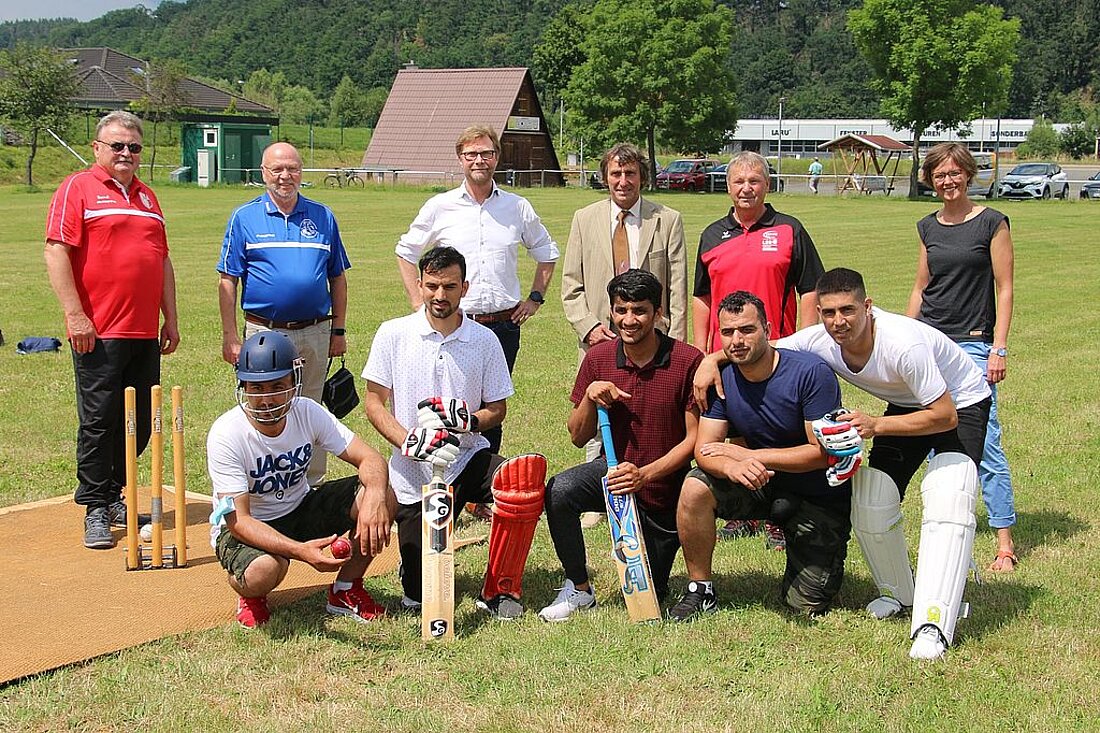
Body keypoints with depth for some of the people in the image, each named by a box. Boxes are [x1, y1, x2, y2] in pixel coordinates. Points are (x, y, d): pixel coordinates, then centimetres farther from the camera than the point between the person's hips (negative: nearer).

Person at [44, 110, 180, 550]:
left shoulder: (147, 197, 19)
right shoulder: (77, 189, -1)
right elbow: (56, 252, -10)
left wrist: (171, 318, 16)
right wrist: (74, 315, -16)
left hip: (146, 333, 6)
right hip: (98, 334, -6)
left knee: (140, 424, 9)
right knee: (99, 422, -2)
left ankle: (113, 497, 24)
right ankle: (95, 510, 6)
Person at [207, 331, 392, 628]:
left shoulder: (308, 413, -15)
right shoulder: (226, 434, -27)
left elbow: (370, 459, -16)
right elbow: (238, 520, -31)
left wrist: (374, 497, -41)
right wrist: (300, 550, -46)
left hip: (299, 509, 5)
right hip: (247, 525, -4)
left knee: (383, 497, -18)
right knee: (264, 570, -40)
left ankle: (345, 591, 3)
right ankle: (251, 596, 0)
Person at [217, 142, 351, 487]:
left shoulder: (323, 217, 8)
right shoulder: (244, 218, 2)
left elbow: (338, 277, 12)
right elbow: (227, 281, 0)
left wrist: (338, 330, 7)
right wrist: (230, 337, -6)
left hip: (315, 333, 2)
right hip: (264, 332, -2)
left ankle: (312, 487, 20)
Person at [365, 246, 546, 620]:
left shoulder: (484, 340, 1)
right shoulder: (393, 334, -2)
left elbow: (497, 409, 6)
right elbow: (374, 404, -2)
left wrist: (468, 420, -17)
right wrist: (410, 441, -19)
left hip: (468, 460, 1)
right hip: (414, 476, -1)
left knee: (527, 477, -33)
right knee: (419, 596, -2)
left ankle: (498, 590, -14)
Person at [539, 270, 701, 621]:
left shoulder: (687, 361, -16)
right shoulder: (599, 358, -5)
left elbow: (695, 438, -13)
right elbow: (578, 437, 1)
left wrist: (645, 474, -26)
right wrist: (590, 398, -19)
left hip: (666, 491, -2)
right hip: (615, 469, 2)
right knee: (559, 492, -30)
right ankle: (579, 588, -8)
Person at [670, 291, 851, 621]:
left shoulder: (812, 373, -22)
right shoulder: (722, 378, -8)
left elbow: (824, 451, -24)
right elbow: (704, 450, -13)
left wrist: (750, 455, -23)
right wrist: (733, 467, -37)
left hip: (819, 497, -3)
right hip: (763, 483, 4)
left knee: (807, 607, -7)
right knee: (696, 487, -25)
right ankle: (700, 590, -8)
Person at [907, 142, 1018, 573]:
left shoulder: (992, 223, -2)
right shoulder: (927, 228, 12)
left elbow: (1004, 290, -3)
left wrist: (998, 349, -10)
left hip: (973, 344, -5)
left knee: (985, 445, -9)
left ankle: (1005, 542, -5)